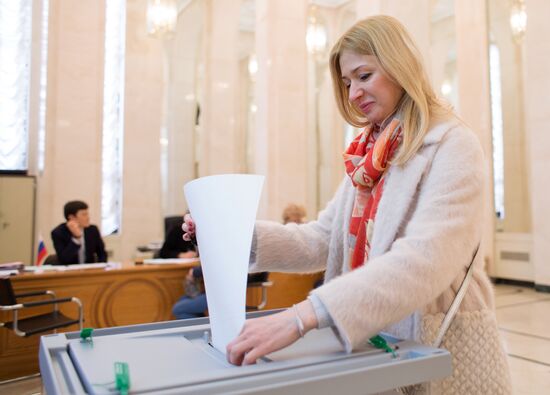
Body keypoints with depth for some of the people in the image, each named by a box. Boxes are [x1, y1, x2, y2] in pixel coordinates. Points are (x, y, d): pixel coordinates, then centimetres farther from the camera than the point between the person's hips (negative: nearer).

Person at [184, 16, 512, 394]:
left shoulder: (452, 145, -14)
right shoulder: (367, 159, 8)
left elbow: (426, 259, -28)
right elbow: (321, 241, 3)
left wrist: (301, 317, -37)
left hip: (445, 357, -6)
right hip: (374, 349, 6)